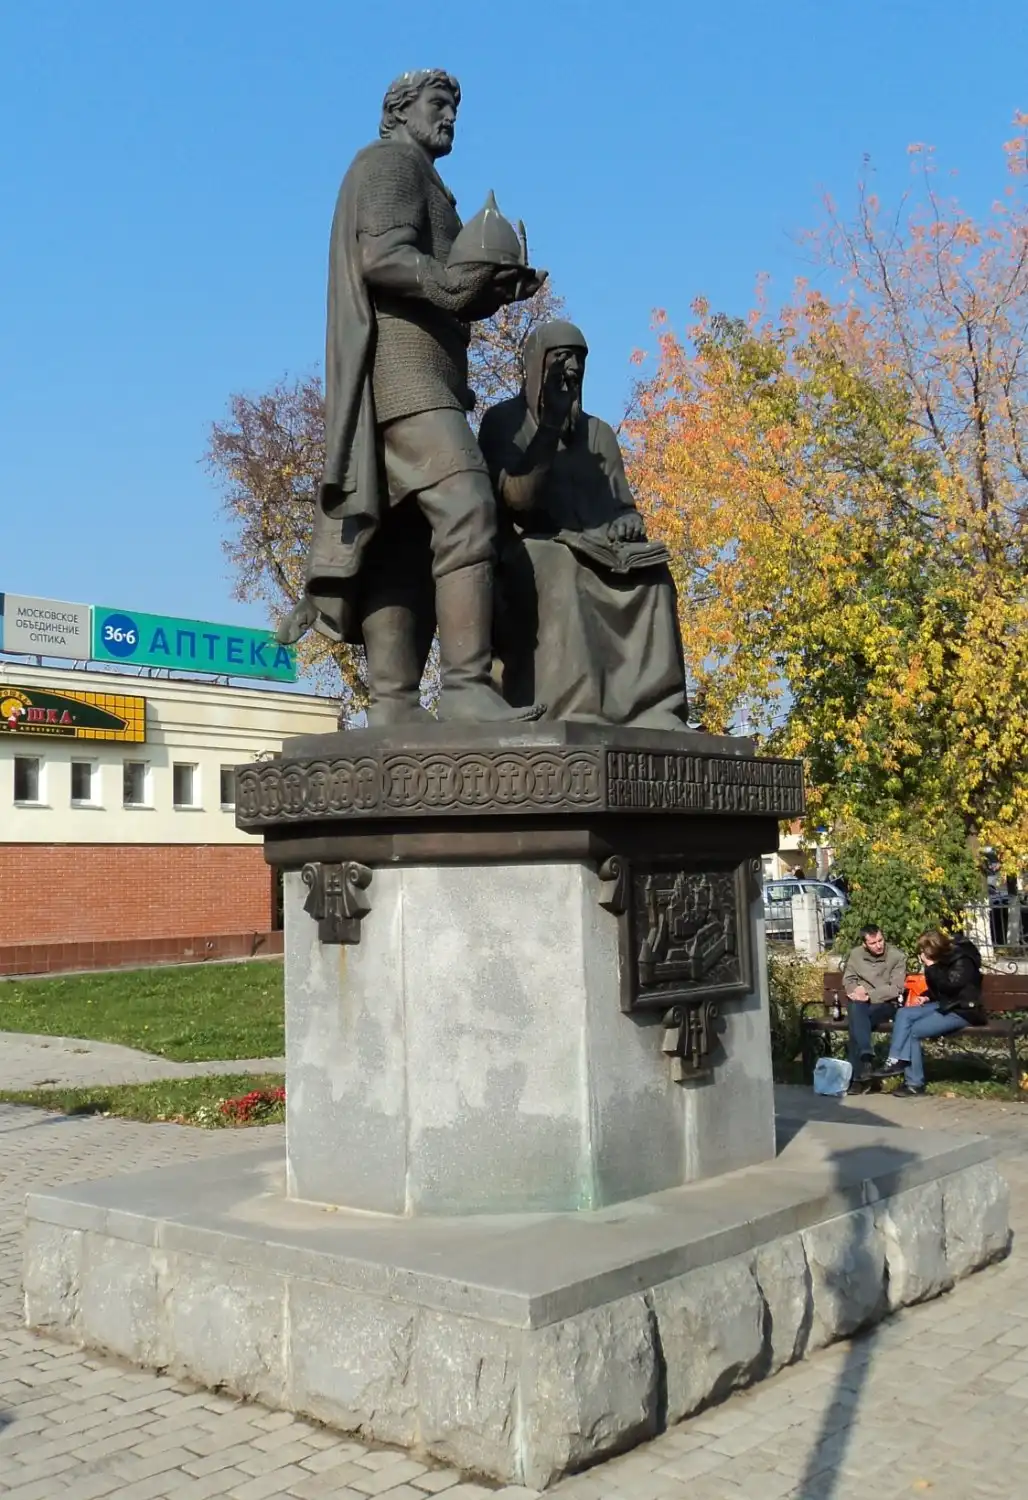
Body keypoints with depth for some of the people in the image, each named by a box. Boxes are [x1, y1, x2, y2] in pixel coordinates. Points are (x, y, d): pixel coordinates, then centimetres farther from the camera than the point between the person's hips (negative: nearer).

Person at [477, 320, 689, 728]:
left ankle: (655, 715, -37)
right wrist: (551, 424, -15)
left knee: (650, 571, -28)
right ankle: (575, 718, -49)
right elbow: (517, 499, -8)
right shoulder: (504, 421, 9)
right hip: (530, 555, -4)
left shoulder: (600, 433, 24)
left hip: (598, 554, 4)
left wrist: (630, 522, -5)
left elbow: (625, 506, 20)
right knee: (561, 571, -39)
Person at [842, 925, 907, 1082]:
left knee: (856, 1020, -33)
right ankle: (866, 1055, -45)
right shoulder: (856, 954, 6)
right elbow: (848, 981, 8)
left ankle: (859, 1074, -34)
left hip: (886, 1004, -3)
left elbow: (896, 989, -12)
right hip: (860, 1003, 3)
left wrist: (869, 995, -21)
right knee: (856, 1008, -36)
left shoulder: (898, 957, -6)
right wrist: (857, 991, -16)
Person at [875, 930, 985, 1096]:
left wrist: (931, 967, -20)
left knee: (914, 1031, -18)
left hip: (962, 1010, -9)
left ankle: (915, 1084, -9)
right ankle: (895, 1061, -21)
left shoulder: (963, 960, -14)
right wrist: (927, 996, 5)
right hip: (944, 1005, 9)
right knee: (904, 1014, -10)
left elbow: (949, 985, -27)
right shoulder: (944, 958, 12)